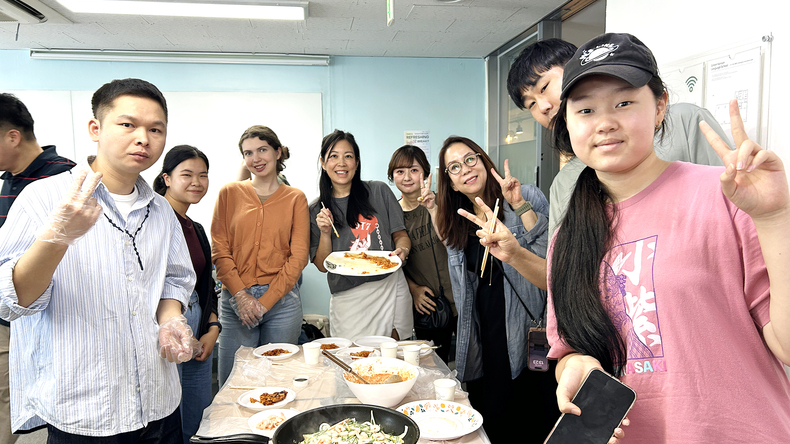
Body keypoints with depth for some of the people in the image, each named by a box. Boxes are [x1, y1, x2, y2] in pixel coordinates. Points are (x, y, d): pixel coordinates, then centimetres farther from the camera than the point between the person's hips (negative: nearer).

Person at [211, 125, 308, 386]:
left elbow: (298, 256, 1)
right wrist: (241, 295, -8)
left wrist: (266, 301, -7)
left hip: (282, 300, 0)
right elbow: (219, 250, 3)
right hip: (235, 300, 1)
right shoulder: (230, 193, 7)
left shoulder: (295, 198, 5)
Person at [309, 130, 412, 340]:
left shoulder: (379, 191, 1)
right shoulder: (316, 210, 5)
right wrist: (325, 233, -11)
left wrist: (402, 250, -15)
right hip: (347, 298, 0)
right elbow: (322, 266, 4)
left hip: (390, 289, 0)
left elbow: (401, 235, 7)